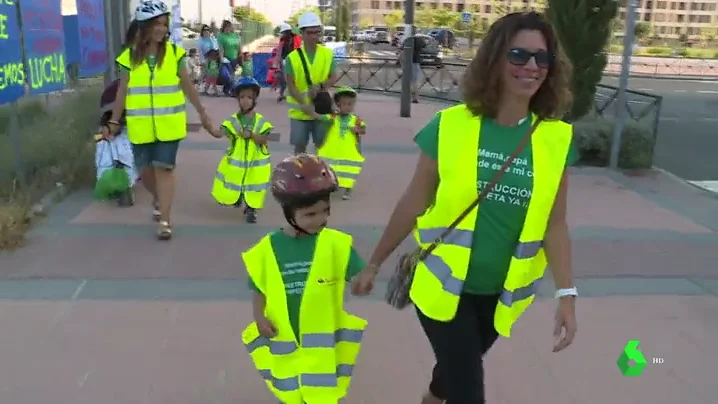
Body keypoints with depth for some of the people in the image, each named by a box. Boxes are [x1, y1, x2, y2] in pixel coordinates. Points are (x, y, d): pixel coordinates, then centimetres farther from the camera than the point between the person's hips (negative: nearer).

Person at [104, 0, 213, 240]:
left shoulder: (174, 53, -1)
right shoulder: (130, 57, -1)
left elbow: (188, 86, 6)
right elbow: (122, 92, 4)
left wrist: (202, 113, 9)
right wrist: (114, 122, 4)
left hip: (169, 124, -1)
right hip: (141, 126, 1)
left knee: (164, 169, -5)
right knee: (146, 170, 9)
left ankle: (164, 221, 2)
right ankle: (158, 200, 41)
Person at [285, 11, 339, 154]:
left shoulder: (328, 54, -1)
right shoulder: (293, 57, -8)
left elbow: (333, 78, 1)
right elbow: (291, 86, -9)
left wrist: (320, 86, -20)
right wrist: (305, 105, -21)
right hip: (300, 111, -1)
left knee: (322, 144, 9)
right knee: (300, 145, 7)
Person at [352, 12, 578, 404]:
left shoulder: (556, 139, -7)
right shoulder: (450, 126, -13)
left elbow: (554, 224, -1)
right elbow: (412, 204, -5)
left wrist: (566, 293, -7)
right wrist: (374, 265, 1)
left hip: (500, 293, 3)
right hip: (443, 285, -3)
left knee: (455, 368, 24)